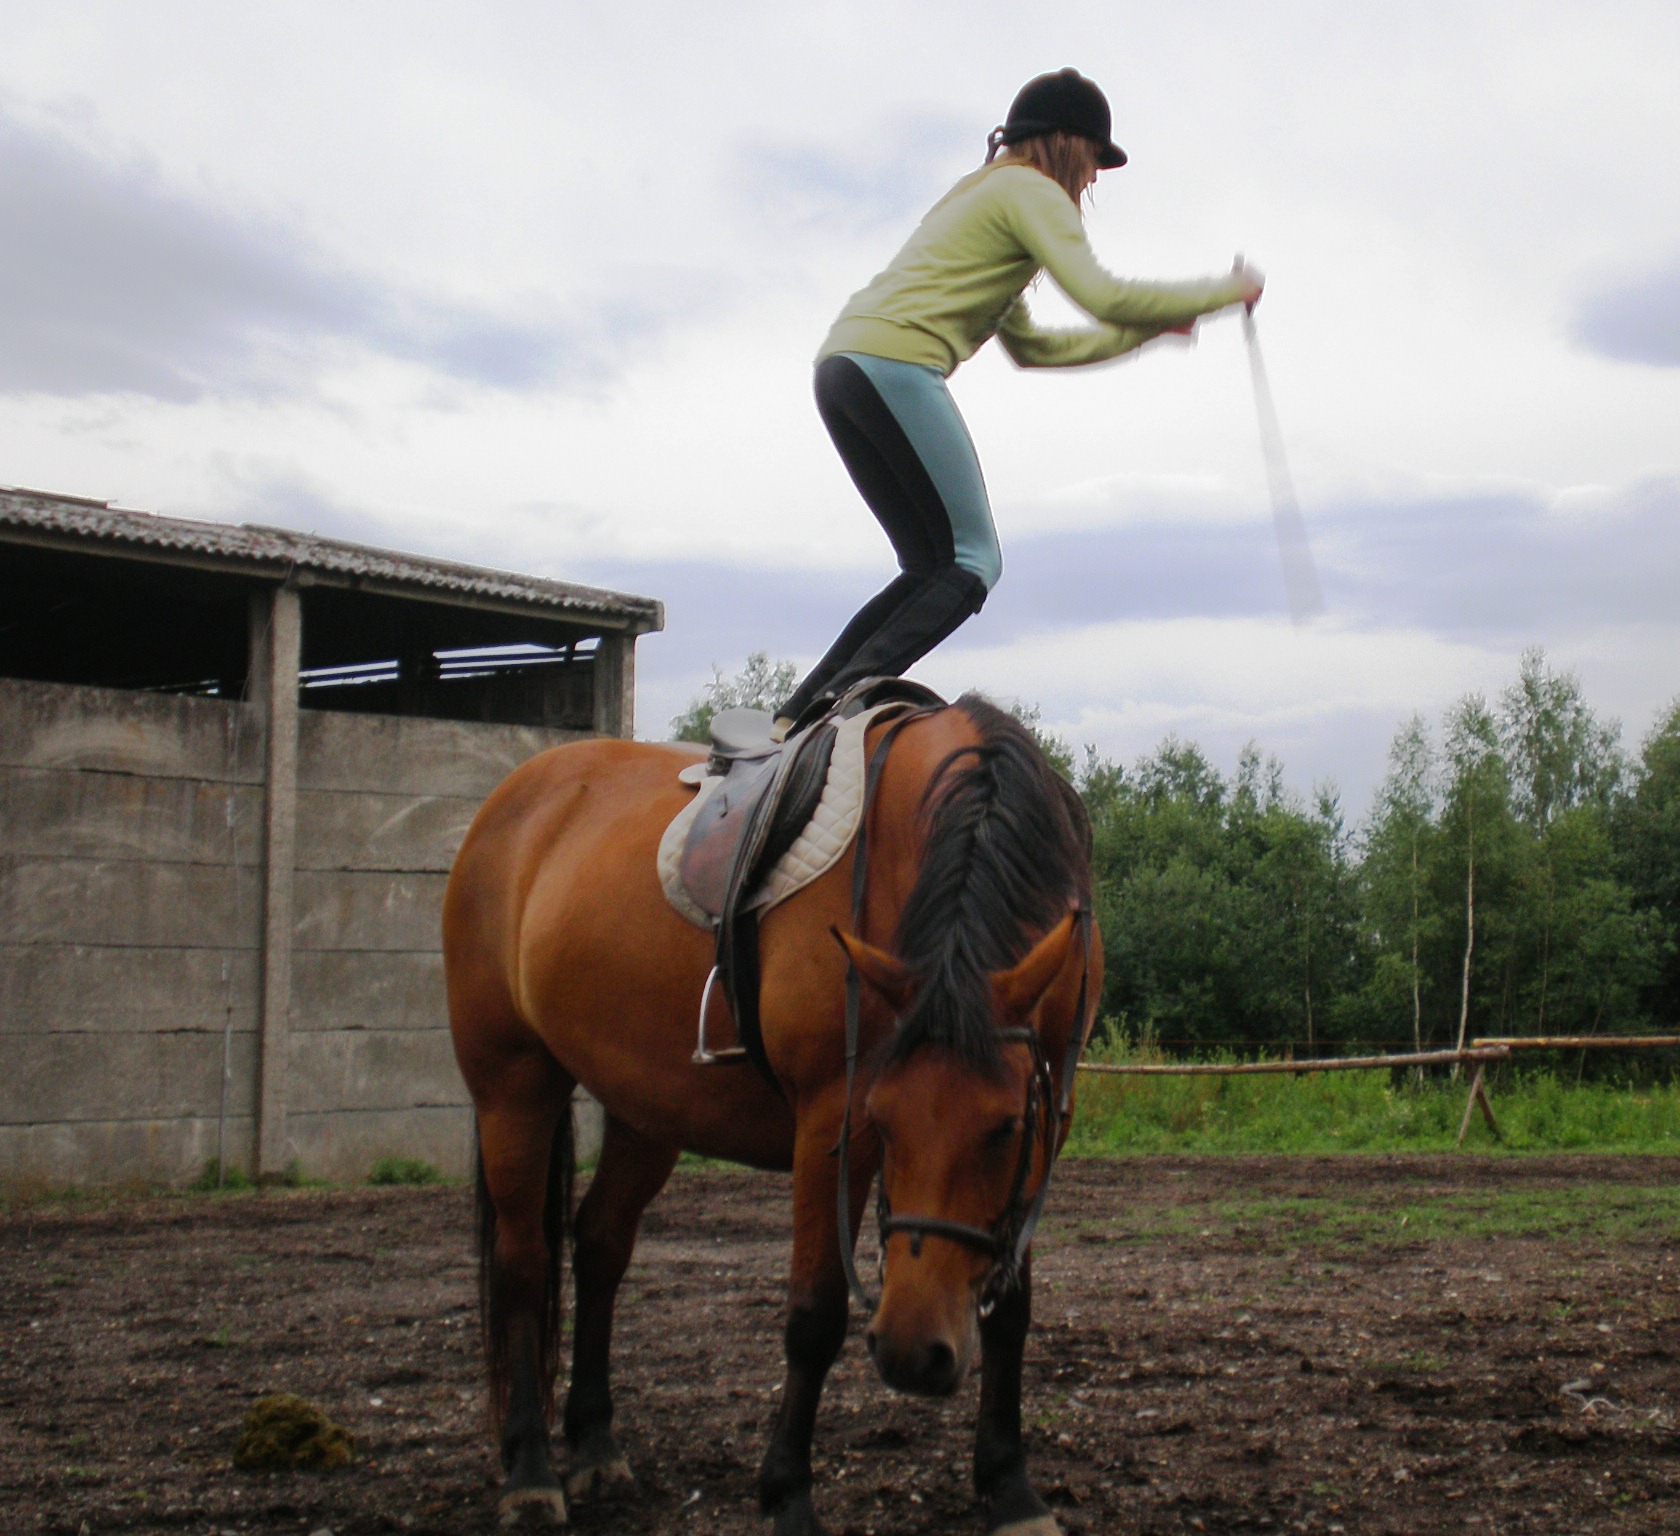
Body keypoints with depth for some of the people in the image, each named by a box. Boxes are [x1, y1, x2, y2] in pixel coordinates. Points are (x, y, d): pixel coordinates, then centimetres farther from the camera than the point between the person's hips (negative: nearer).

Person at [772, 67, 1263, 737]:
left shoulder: (983, 193, 33)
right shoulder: (1031, 190, 3)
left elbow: (1029, 345, 35)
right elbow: (1101, 296, -11)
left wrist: (1145, 331, 34)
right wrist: (1222, 292, 0)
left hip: (839, 368, 9)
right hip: (894, 364, -9)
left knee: (932, 568, 10)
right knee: (973, 561, -7)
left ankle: (801, 710, 1)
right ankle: (848, 694, -23)